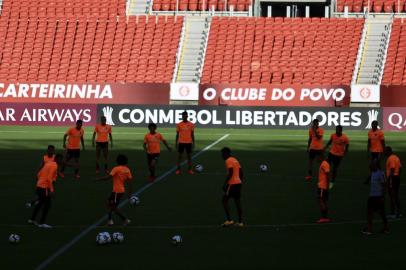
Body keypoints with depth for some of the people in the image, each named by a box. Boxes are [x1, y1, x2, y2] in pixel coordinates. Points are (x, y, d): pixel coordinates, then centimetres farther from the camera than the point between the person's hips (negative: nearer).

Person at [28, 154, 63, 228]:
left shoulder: (48, 163, 14)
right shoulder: (54, 166, -13)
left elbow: (39, 174, 17)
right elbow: (49, 178, -21)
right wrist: (51, 190, -19)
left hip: (39, 186, 9)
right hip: (44, 187, -9)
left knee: (40, 203, 24)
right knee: (47, 205, 0)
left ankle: (32, 219, 30)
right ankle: (42, 223, 2)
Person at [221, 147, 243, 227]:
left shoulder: (228, 161, -11)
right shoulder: (235, 160, 16)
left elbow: (230, 173, -21)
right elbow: (241, 172, 18)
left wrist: (225, 184, -19)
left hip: (232, 184, -9)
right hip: (238, 183, 9)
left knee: (224, 201, -3)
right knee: (238, 202, 11)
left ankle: (229, 220, -9)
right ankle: (240, 222, 11)